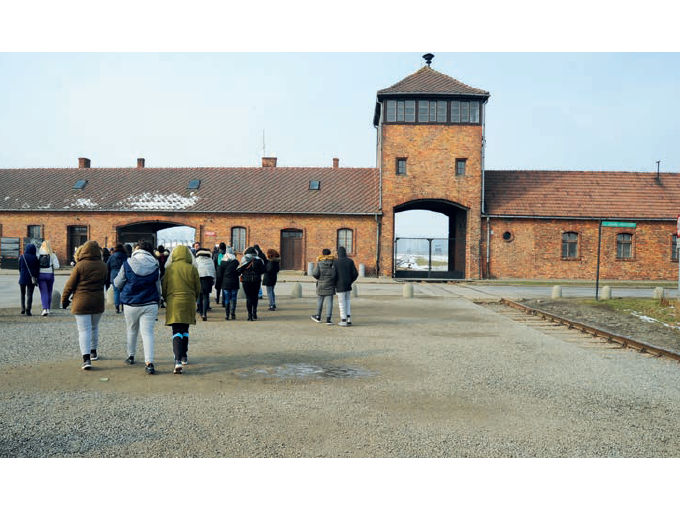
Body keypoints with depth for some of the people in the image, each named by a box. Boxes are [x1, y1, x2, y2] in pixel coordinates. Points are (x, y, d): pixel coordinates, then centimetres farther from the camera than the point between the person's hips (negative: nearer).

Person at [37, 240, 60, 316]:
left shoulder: (38, 254, -3)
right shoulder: (52, 255, -3)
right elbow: (56, 266, -7)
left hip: (41, 275, -1)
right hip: (50, 275, 1)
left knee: (43, 293, -1)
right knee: (49, 293, 14)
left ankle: (45, 309, -16)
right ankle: (48, 309, 23)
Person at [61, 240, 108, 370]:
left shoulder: (80, 265, -10)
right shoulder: (103, 266, 1)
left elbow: (70, 285, -5)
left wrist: (64, 299, 7)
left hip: (81, 302, -4)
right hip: (98, 302, 4)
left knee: (84, 330, -4)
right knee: (94, 328, 21)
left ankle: (86, 359, -14)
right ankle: (93, 352, 34)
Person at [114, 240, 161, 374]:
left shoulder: (127, 264, -6)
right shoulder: (155, 266, -1)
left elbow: (118, 284, 3)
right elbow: (158, 287, 8)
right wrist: (157, 303, 20)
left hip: (131, 304, 0)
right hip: (150, 304, 0)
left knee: (132, 330, 20)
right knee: (148, 332, -2)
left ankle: (131, 356, 36)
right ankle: (149, 362, -13)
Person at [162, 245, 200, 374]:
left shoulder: (168, 269, -2)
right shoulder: (192, 269, -4)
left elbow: (163, 288, 4)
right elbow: (198, 288, 1)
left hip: (173, 303, -1)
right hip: (188, 304, 1)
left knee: (177, 331, -3)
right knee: (185, 330, 18)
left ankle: (178, 360, -19)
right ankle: (184, 357, 28)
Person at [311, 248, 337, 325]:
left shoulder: (319, 262, -7)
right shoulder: (334, 262, -4)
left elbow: (315, 273, -11)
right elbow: (336, 274, -8)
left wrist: (318, 278, 10)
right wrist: (334, 282, 8)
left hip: (321, 285, 0)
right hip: (330, 285, 0)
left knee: (320, 301, 16)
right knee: (329, 302, 1)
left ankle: (318, 317, 31)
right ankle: (328, 319, -6)